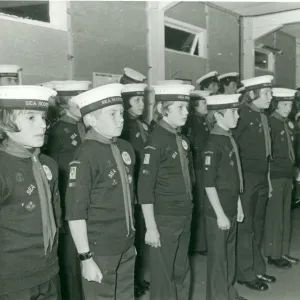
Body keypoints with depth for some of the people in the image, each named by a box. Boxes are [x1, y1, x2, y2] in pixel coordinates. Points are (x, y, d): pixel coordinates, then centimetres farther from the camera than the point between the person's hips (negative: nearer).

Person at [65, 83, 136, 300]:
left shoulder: (126, 149, 3)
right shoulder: (86, 156, -17)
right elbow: (75, 212, -17)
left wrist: (130, 240, 15)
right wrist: (86, 258, -15)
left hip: (126, 248, 6)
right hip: (100, 251, -6)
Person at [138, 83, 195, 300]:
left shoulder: (182, 139, 7)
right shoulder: (156, 140, -15)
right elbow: (145, 187, -17)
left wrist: (187, 212, 12)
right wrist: (151, 227, -18)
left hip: (184, 217, 7)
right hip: (164, 219, -7)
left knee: (182, 272, 19)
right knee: (163, 275, 7)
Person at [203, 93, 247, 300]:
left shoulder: (230, 139, 7)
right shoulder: (214, 143, -18)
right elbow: (209, 184, -20)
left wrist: (238, 205, 15)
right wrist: (220, 214, -18)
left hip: (231, 208, 8)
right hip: (218, 211, -8)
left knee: (230, 252, 19)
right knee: (218, 256, 6)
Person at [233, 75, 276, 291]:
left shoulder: (263, 117, 11)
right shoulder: (243, 115, -15)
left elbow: (265, 152, 14)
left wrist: (267, 179, 15)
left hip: (262, 179, 8)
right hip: (246, 179, -8)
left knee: (257, 227, 17)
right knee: (245, 228, 4)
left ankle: (258, 269, 31)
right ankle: (246, 274, 17)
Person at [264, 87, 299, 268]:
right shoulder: (270, 123, -12)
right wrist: (268, 175, -16)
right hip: (275, 175, -8)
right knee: (275, 216, 0)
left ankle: (283, 252, 24)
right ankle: (273, 255, 10)